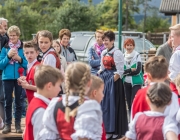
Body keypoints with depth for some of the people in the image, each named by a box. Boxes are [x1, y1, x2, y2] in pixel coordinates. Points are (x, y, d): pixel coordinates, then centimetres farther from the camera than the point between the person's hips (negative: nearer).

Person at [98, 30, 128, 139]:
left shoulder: (117, 53, -12)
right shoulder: (103, 53, 12)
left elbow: (120, 71, -15)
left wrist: (112, 80, -18)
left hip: (114, 80, -8)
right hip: (105, 79, 8)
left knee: (114, 104, -3)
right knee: (105, 104, 8)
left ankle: (116, 131, 3)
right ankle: (107, 129, 16)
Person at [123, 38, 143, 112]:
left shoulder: (137, 55, -6)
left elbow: (138, 70, -13)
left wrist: (126, 71, -12)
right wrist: (131, 70, -11)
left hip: (136, 82, -5)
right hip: (126, 82, 5)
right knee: (129, 103, 9)